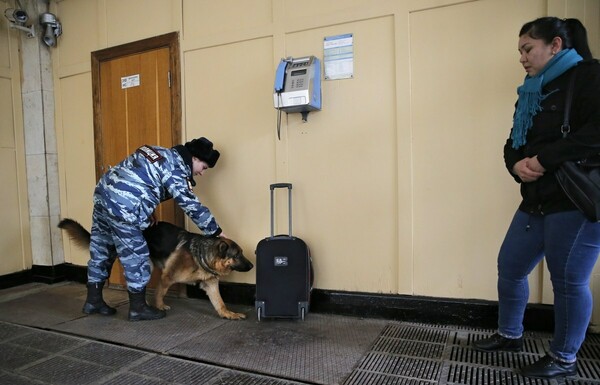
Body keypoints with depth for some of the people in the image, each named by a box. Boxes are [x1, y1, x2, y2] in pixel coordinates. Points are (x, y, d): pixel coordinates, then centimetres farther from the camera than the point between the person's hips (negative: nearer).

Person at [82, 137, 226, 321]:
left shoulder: (163, 154, 17)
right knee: (136, 256, 2)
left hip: (103, 192, 10)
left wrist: (146, 211, 17)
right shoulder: (176, 169, -10)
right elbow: (191, 205, -12)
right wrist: (217, 232, -5)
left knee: (101, 251, 19)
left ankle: (93, 300, 32)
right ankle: (138, 307, 14)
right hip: (122, 207, -10)